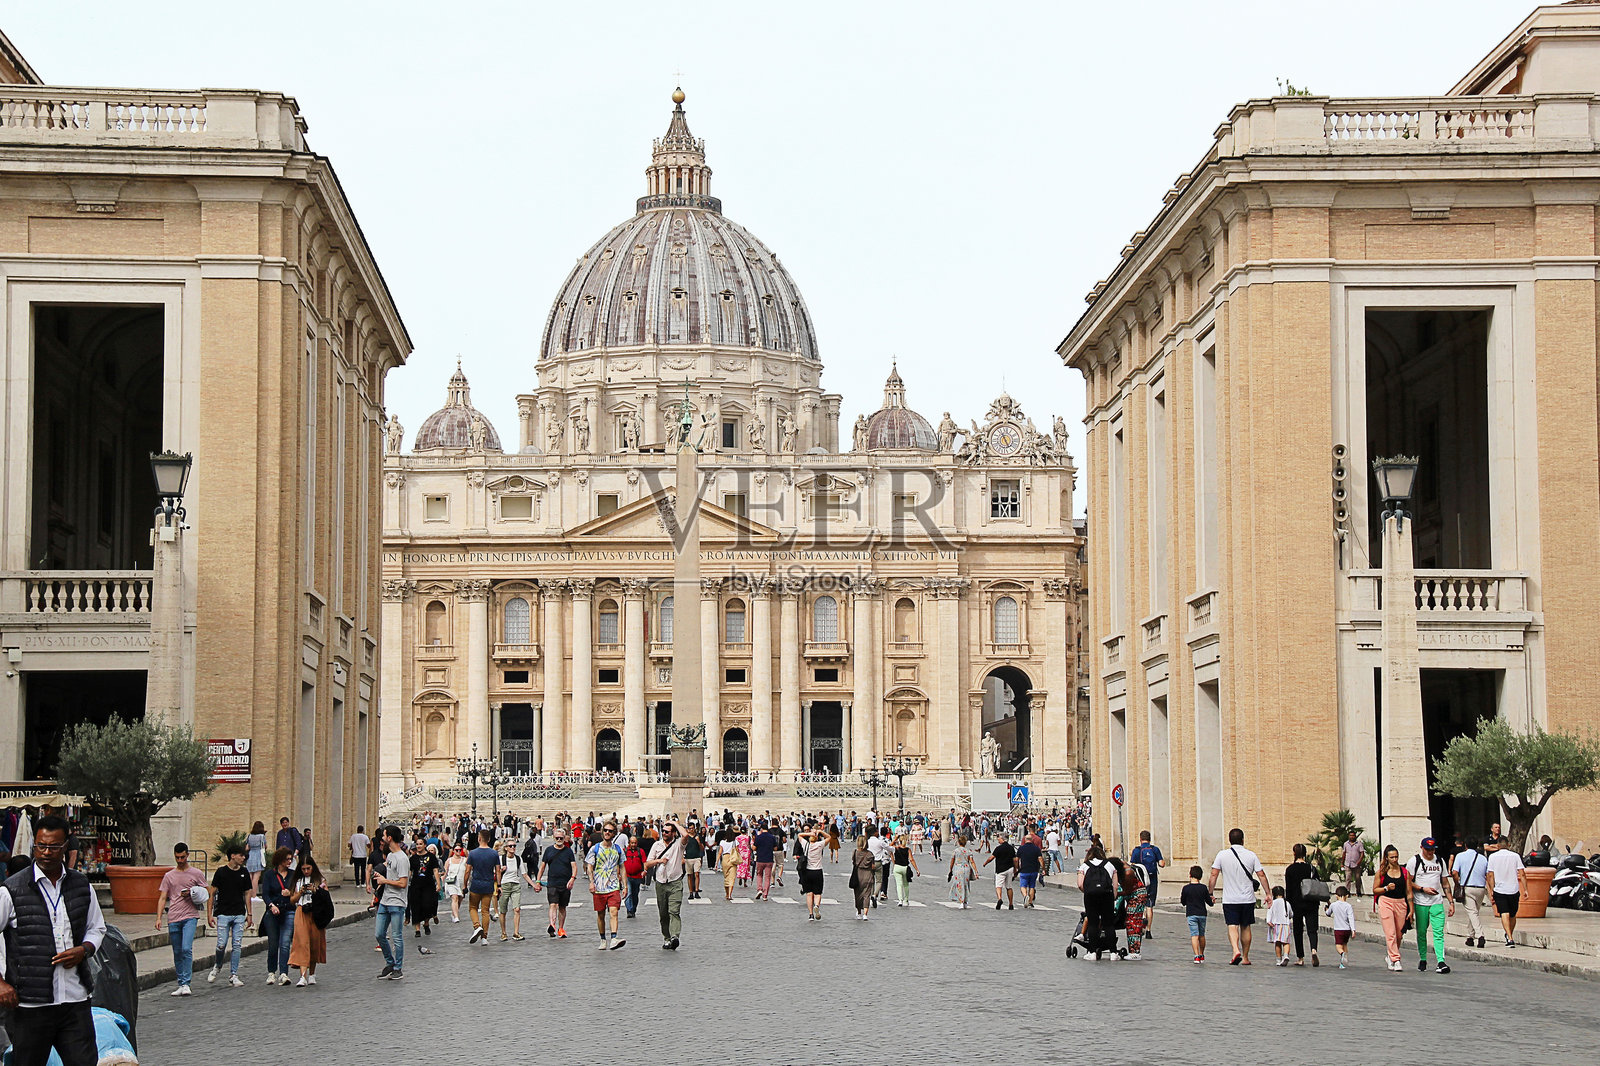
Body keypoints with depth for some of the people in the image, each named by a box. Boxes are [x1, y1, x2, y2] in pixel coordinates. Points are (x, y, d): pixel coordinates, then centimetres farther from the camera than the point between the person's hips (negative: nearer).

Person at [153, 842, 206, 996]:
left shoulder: (196, 874, 7)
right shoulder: (169, 876, 13)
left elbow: (206, 894, 11)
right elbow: (163, 898, 11)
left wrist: (191, 894, -8)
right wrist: (159, 918, -1)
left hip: (190, 917, -3)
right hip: (173, 918, 3)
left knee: (186, 949, -17)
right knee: (177, 953, 7)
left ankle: (186, 984, -16)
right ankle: (181, 984, 14)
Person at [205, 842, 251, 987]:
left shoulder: (244, 873, 8)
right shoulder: (221, 872, -3)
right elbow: (212, 894, 0)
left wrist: (249, 914, 11)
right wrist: (209, 914, -5)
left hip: (239, 915, 3)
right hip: (223, 913, -3)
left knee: (237, 945, 0)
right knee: (222, 944, -8)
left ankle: (233, 975, 7)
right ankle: (217, 967, 21)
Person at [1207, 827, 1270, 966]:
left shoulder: (1222, 855, -3)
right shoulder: (1251, 855, 0)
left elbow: (1213, 875, -4)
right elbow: (1261, 875, 0)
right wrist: (1268, 894, 6)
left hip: (1229, 899, -2)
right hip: (1248, 899, 2)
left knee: (1232, 926, -4)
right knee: (1245, 927, 12)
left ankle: (1236, 950, -29)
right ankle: (1245, 958, 18)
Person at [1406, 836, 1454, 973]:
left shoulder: (1440, 861, 13)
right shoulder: (1414, 861, 0)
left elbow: (1445, 884, 17)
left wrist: (1451, 902, 12)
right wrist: (1423, 889, -14)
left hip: (1437, 902, 2)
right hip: (1420, 903, -2)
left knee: (1439, 932, -9)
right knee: (1421, 932, 5)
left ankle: (1441, 961, -15)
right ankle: (1422, 960, 19)